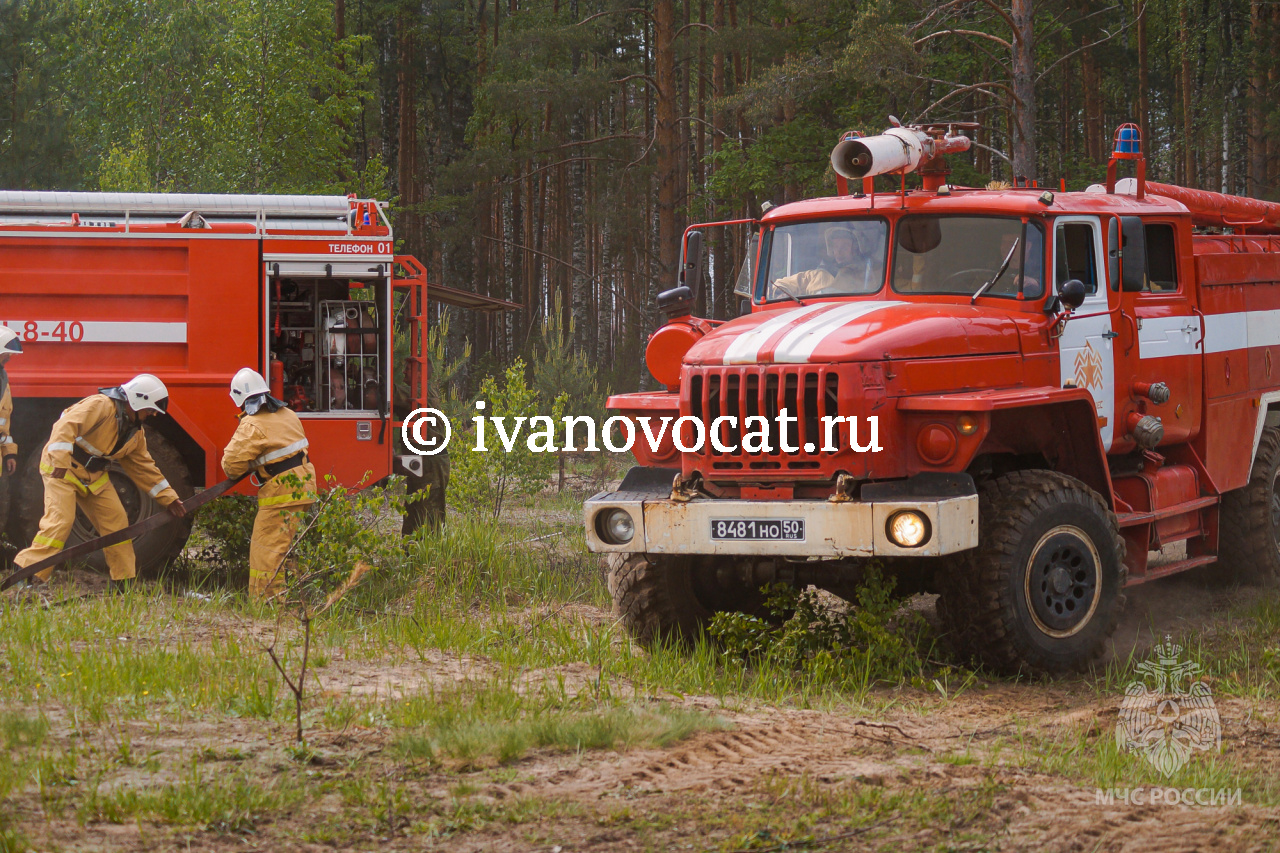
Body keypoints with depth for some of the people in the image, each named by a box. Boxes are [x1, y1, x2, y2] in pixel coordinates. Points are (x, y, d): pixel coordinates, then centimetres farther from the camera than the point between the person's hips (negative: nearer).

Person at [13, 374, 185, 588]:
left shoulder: (135, 434, 9)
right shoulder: (102, 406, -19)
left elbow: (144, 468, 16)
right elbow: (67, 426, -30)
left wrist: (169, 499, 12)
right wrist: (61, 462, -39)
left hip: (93, 475, 9)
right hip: (61, 469, -9)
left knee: (116, 520, 3)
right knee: (60, 520, -21)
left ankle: (124, 582, 10)